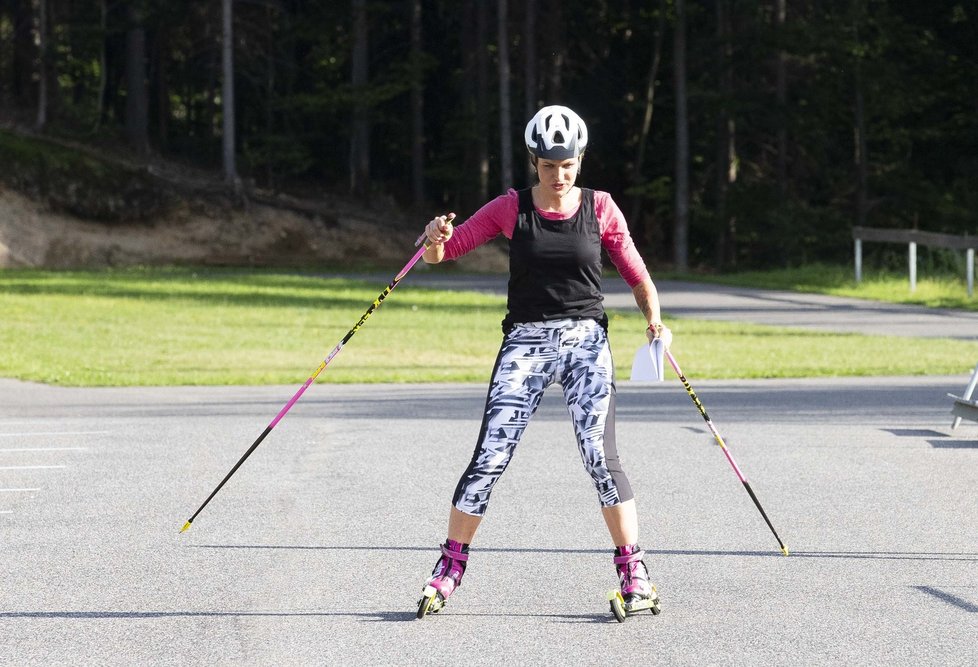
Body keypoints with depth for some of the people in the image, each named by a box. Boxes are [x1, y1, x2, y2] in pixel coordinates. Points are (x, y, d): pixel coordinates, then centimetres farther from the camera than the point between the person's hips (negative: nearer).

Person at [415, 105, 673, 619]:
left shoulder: (599, 208, 4)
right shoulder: (511, 208, 2)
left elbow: (636, 273, 8)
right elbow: (442, 253, 1)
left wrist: (655, 321, -9)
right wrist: (436, 240, -22)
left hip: (586, 343, 0)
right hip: (525, 343, 0)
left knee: (600, 456, -12)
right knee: (489, 457, -6)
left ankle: (633, 571, -3)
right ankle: (450, 568, 7)